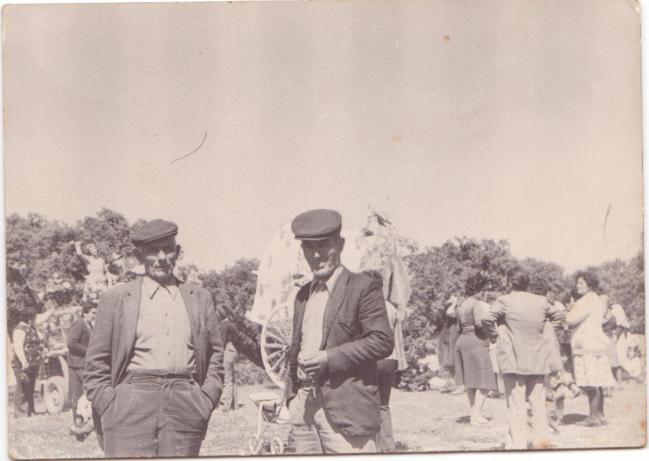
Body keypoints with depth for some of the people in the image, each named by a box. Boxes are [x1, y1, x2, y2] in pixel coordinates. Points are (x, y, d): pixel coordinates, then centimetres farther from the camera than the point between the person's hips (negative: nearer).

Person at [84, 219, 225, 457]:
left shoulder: (200, 299, 17)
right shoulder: (115, 298, 10)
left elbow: (215, 355, 17)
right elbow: (96, 362, 9)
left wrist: (205, 403, 5)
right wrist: (110, 407, -2)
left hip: (185, 409, 2)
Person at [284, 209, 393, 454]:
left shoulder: (363, 287, -4)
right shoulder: (303, 294, 18)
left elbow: (383, 341, -12)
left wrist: (329, 357, -17)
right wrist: (291, 394, 14)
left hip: (346, 410, -7)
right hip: (304, 407, 7)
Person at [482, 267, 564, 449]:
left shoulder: (504, 301, -10)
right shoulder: (541, 301, 4)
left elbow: (486, 320, -19)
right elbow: (558, 317, 18)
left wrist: (495, 337, -4)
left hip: (513, 359, -4)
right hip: (537, 359, 4)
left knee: (516, 404, 0)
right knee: (538, 402, 15)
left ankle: (517, 444, 0)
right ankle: (542, 438, 16)